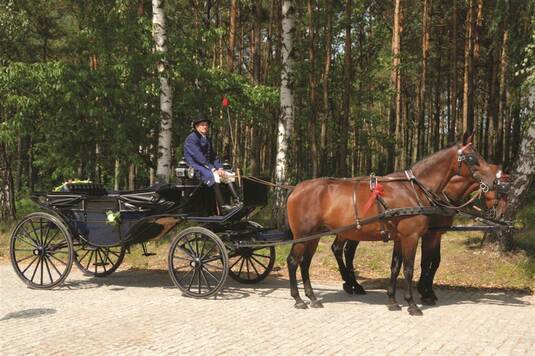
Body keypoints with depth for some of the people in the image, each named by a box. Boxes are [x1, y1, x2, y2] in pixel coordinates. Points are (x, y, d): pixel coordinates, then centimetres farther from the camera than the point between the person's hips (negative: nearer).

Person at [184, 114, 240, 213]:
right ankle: (222, 206, -36)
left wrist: (220, 168, -2)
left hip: (206, 165, 9)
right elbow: (199, 157, -20)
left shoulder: (207, 139, 17)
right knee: (214, 176, -33)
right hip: (195, 166, -9)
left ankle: (237, 201, -17)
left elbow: (213, 155, 15)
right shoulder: (191, 138, -11)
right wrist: (213, 169, -23)